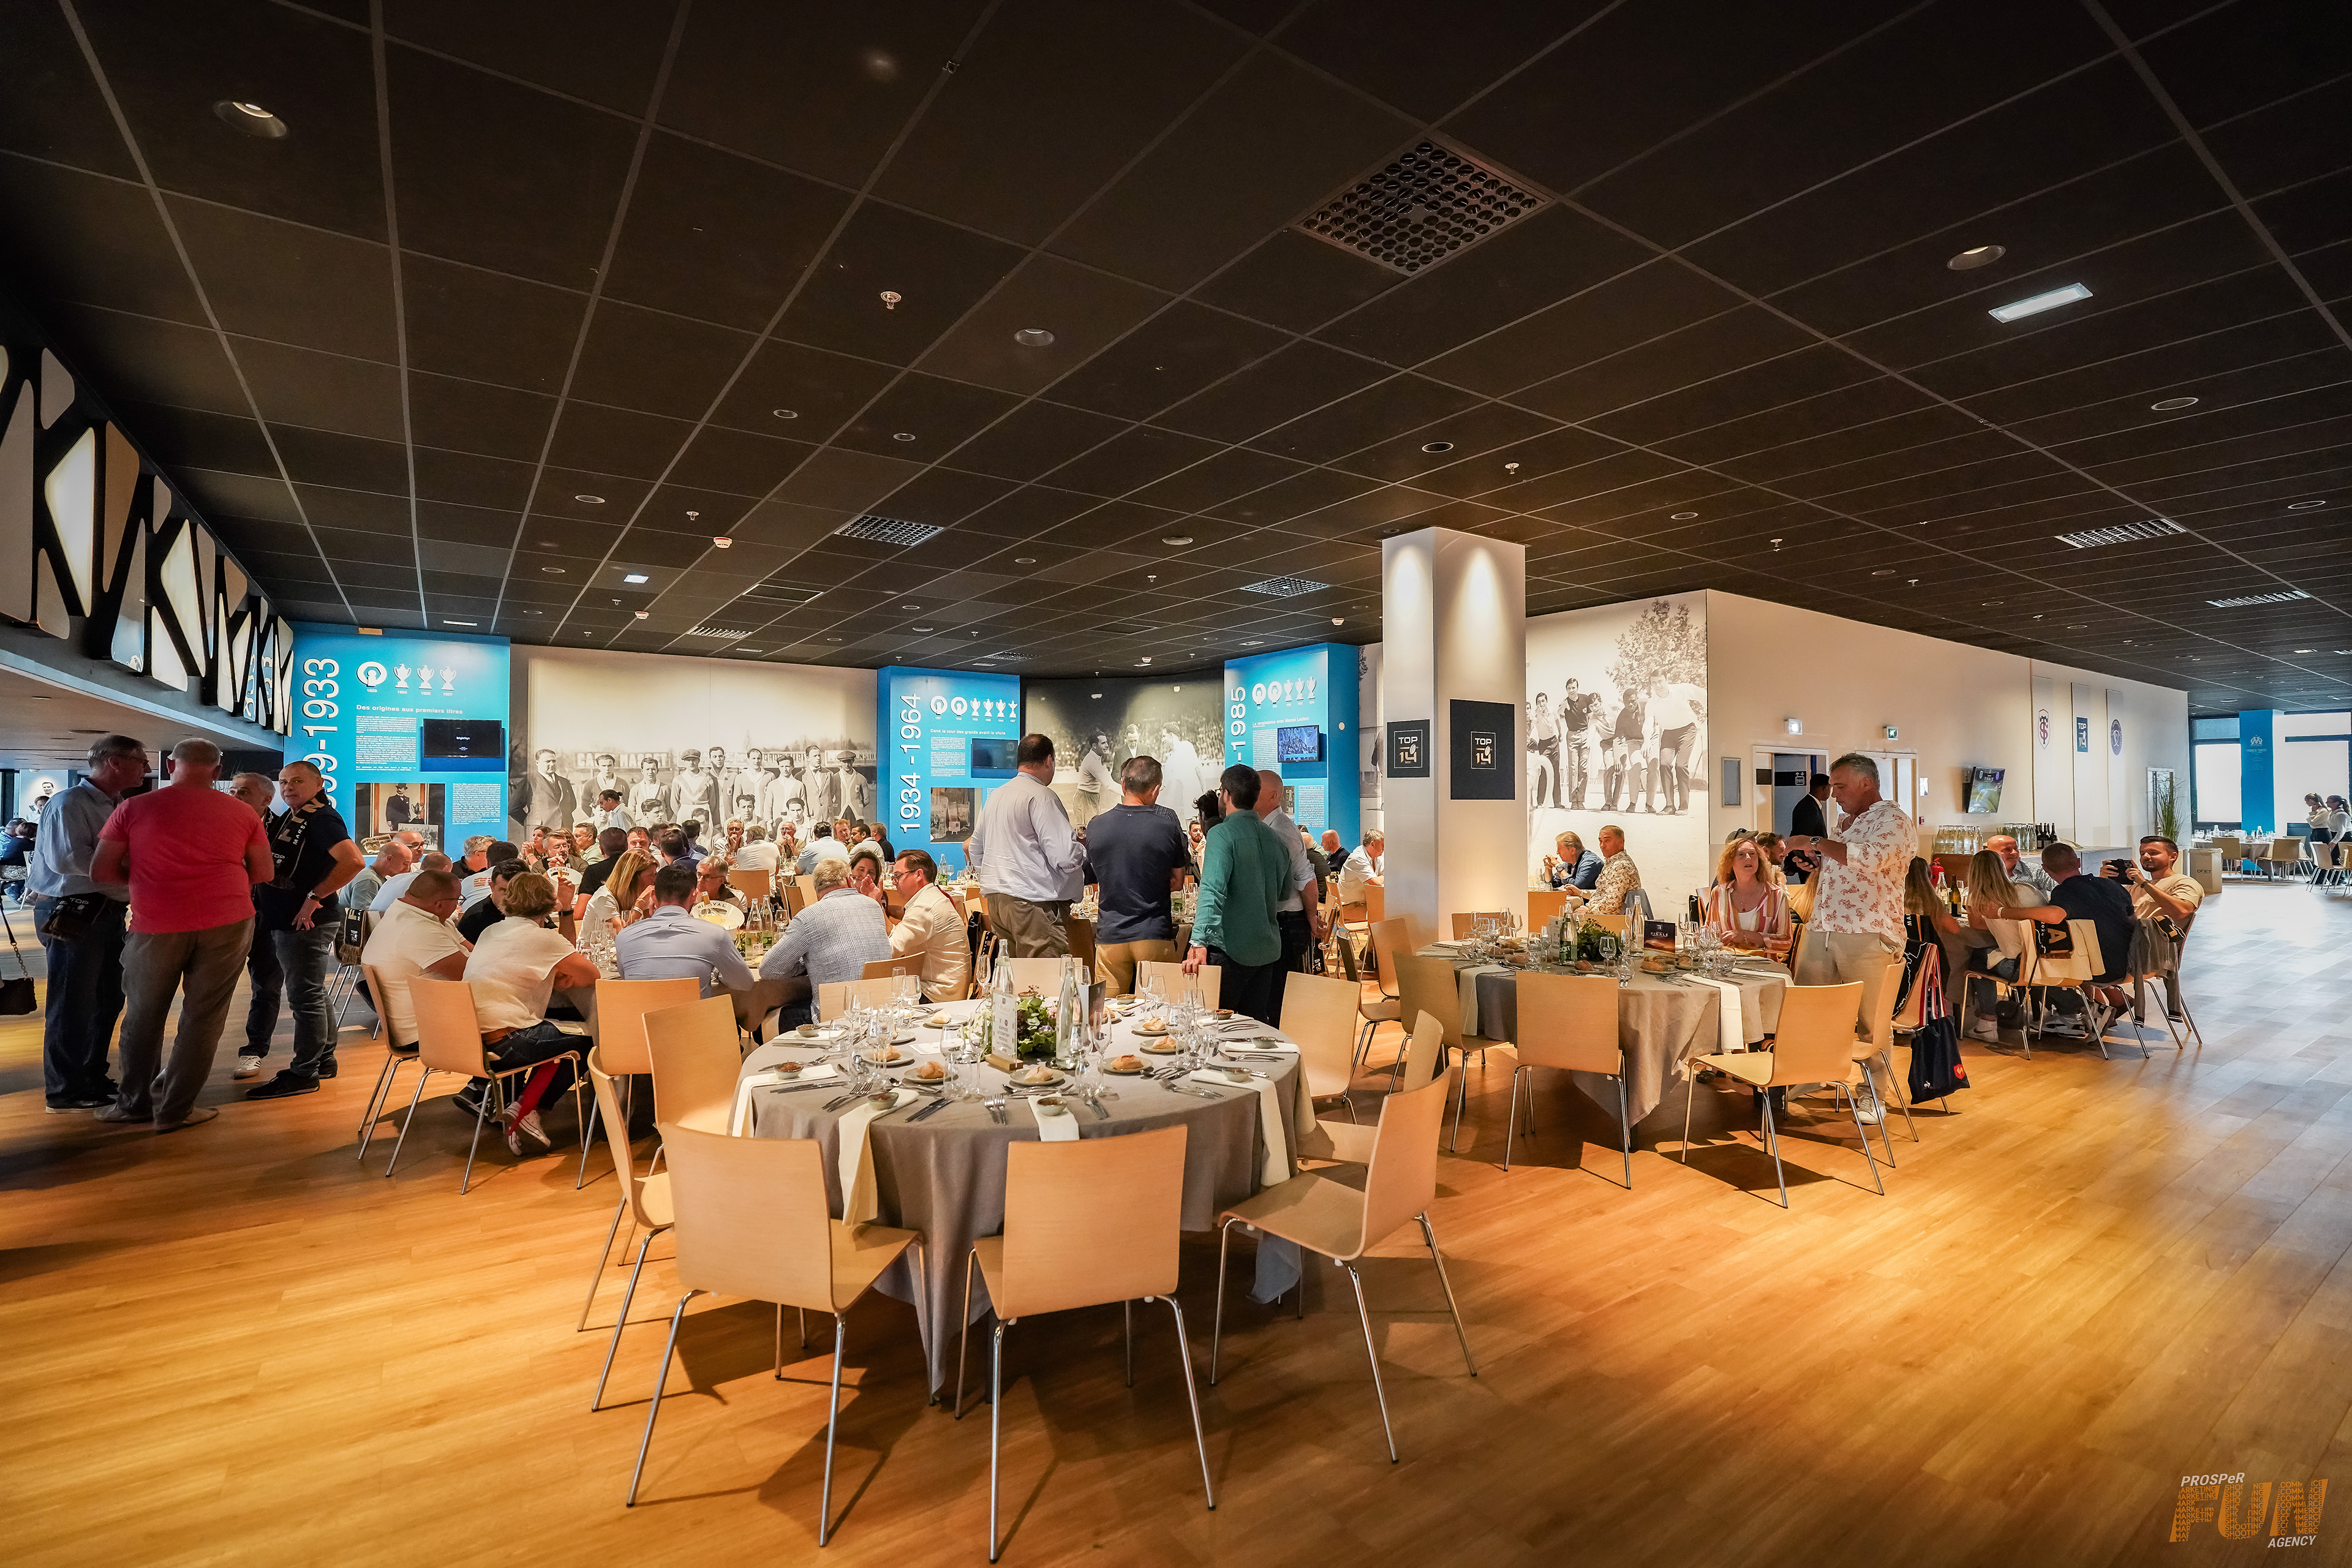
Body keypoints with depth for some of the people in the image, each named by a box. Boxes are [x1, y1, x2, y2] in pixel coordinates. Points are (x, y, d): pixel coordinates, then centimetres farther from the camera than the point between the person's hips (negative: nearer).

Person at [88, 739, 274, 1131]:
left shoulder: (134, 808, 1)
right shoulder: (242, 814, 2)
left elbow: (101, 872, 2)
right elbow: (264, 876, 6)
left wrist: (148, 875, 20)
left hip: (156, 924, 0)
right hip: (227, 922, 0)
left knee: (143, 1015, 18)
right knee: (203, 1017, 7)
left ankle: (134, 1102, 29)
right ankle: (175, 1110, 13)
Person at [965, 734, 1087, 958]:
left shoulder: (996, 795, 16)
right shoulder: (1042, 796, -11)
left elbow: (975, 850, 26)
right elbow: (1065, 857, -16)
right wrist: (1083, 846, 4)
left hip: (994, 898, 9)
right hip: (1031, 901, -9)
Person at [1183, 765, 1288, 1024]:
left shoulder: (1223, 833, -12)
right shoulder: (1274, 838, 9)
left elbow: (1213, 890, -24)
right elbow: (1285, 891, 21)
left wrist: (1199, 942, -30)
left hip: (1231, 949, -7)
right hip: (1268, 949, 7)